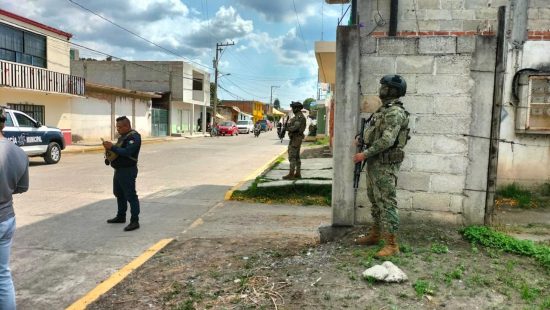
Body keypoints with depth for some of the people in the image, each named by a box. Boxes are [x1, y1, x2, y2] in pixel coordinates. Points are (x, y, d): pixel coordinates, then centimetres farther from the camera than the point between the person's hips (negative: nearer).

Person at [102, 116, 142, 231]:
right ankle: (121, 216, 34)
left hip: (128, 171, -10)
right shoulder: (122, 136, 15)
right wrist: (109, 149, 2)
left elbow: (127, 152, -28)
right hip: (119, 170, 10)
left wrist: (112, 147, -25)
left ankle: (134, 221, -3)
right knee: (119, 194, 20)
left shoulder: (134, 136, -16)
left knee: (130, 196, -7)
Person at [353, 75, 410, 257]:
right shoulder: (384, 110, 15)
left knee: (386, 202, -10)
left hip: (386, 164, -10)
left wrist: (365, 154, -22)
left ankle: (391, 245, -6)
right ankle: (375, 235, 29)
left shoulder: (395, 112, -17)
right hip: (374, 162, 10)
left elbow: (387, 140, -26)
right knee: (375, 200, 17)